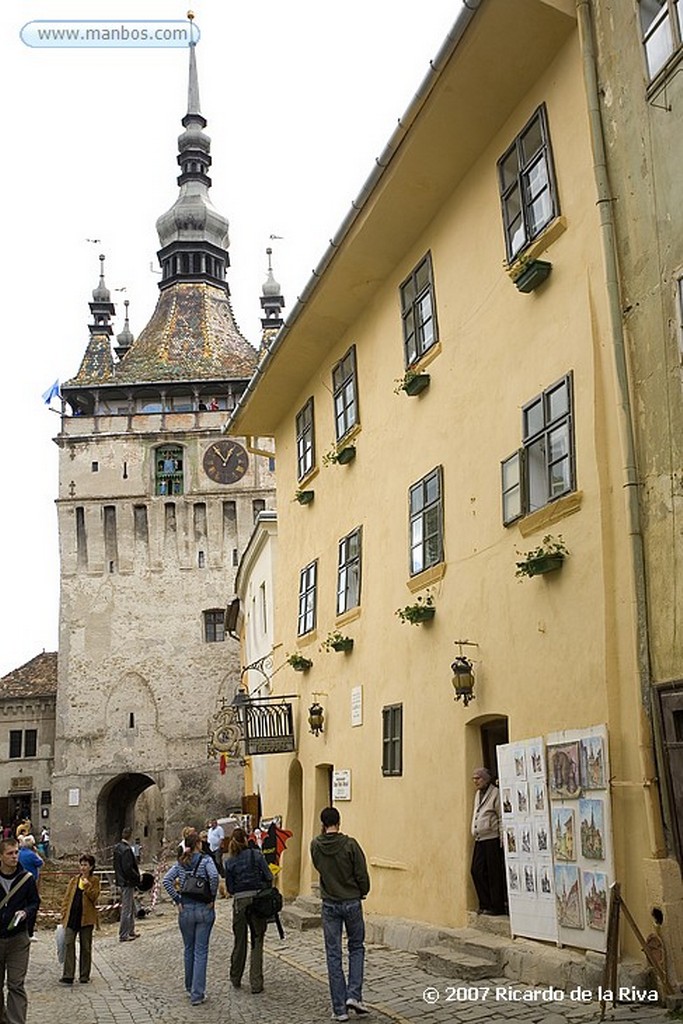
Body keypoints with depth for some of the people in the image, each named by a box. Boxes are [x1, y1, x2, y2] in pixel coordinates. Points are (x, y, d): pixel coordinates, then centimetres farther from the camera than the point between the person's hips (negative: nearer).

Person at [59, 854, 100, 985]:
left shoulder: (94, 881, 2)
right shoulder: (74, 880, 10)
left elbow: (94, 897, -9)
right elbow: (67, 898, 11)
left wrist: (87, 885, -21)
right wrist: (64, 914, 4)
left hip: (86, 917, -2)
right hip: (72, 917, 2)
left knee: (85, 947, 6)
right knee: (69, 944, -6)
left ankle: (84, 976, 15)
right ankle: (68, 976, -5)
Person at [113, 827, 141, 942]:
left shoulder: (117, 848, 7)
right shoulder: (126, 850, -22)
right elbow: (128, 868, -24)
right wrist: (137, 877, -12)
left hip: (121, 880, 10)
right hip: (127, 882, -10)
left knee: (131, 907, 20)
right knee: (127, 908, -1)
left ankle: (131, 931, 30)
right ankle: (123, 935, 6)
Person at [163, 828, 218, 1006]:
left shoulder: (180, 862, 4)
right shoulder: (205, 859, -7)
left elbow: (166, 880, -7)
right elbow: (214, 875, -24)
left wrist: (177, 900, -3)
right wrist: (212, 897, -12)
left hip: (185, 910, 3)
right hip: (204, 909, -3)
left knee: (189, 950, 19)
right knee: (201, 951, 2)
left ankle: (190, 987, 31)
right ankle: (197, 993, 0)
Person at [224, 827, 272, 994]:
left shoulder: (229, 862, 2)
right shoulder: (256, 855, -5)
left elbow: (229, 888, 2)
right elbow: (269, 877, -6)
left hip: (239, 902, 2)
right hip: (257, 899, -2)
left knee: (240, 941, 17)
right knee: (257, 942, 5)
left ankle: (235, 979, 29)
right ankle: (256, 983, 2)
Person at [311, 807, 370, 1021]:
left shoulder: (315, 846, -5)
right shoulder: (350, 844, -14)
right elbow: (362, 875, -11)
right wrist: (363, 893, 9)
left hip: (329, 905, 2)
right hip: (352, 903, -2)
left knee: (333, 955, 7)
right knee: (356, 948, 17)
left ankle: (339, 1008, 7)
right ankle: (354, 995, 3)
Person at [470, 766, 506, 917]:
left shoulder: (495, 793, -8)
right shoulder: (478, 794, 17)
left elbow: (502, 818, -10)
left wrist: (503, 840, -13)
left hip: (492, 838, -8)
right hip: (479, 840, 8)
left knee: (494, 874, -2)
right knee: (476, 871, 5)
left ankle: (496, 907, 5)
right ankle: (485, 904, 14)